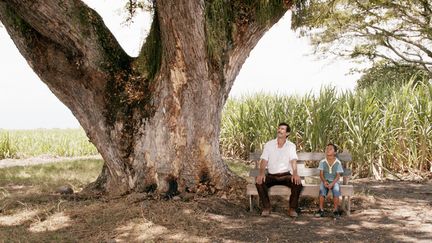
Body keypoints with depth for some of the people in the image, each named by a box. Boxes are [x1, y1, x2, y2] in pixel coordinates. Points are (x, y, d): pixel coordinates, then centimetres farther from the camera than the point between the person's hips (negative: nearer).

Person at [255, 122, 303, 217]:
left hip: (286, 175, 0)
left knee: (298, 183, -30)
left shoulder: (291, 146, 2)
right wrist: (261, 173, -25)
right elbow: (264, 160, -4)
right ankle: (266, 207, -10)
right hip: (271, 175, 1)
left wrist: (295, 173, -34)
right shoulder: (269, 144, 4)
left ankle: (292, 208, -11)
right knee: (259, 182, -28)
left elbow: (293, 161, -13)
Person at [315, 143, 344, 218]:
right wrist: (324, 182, -19)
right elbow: (321, 174, 0)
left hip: (334, 181, -1)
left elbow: (338, 175, -4)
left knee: (336, 189, -32)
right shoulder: (322, 162, 3)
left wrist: (332, 183, -19)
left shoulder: (338, 163, -1)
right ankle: (321, 209, -22)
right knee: (322, 189, -31)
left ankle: (335, 210, -20)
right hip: (325, 181, 1)